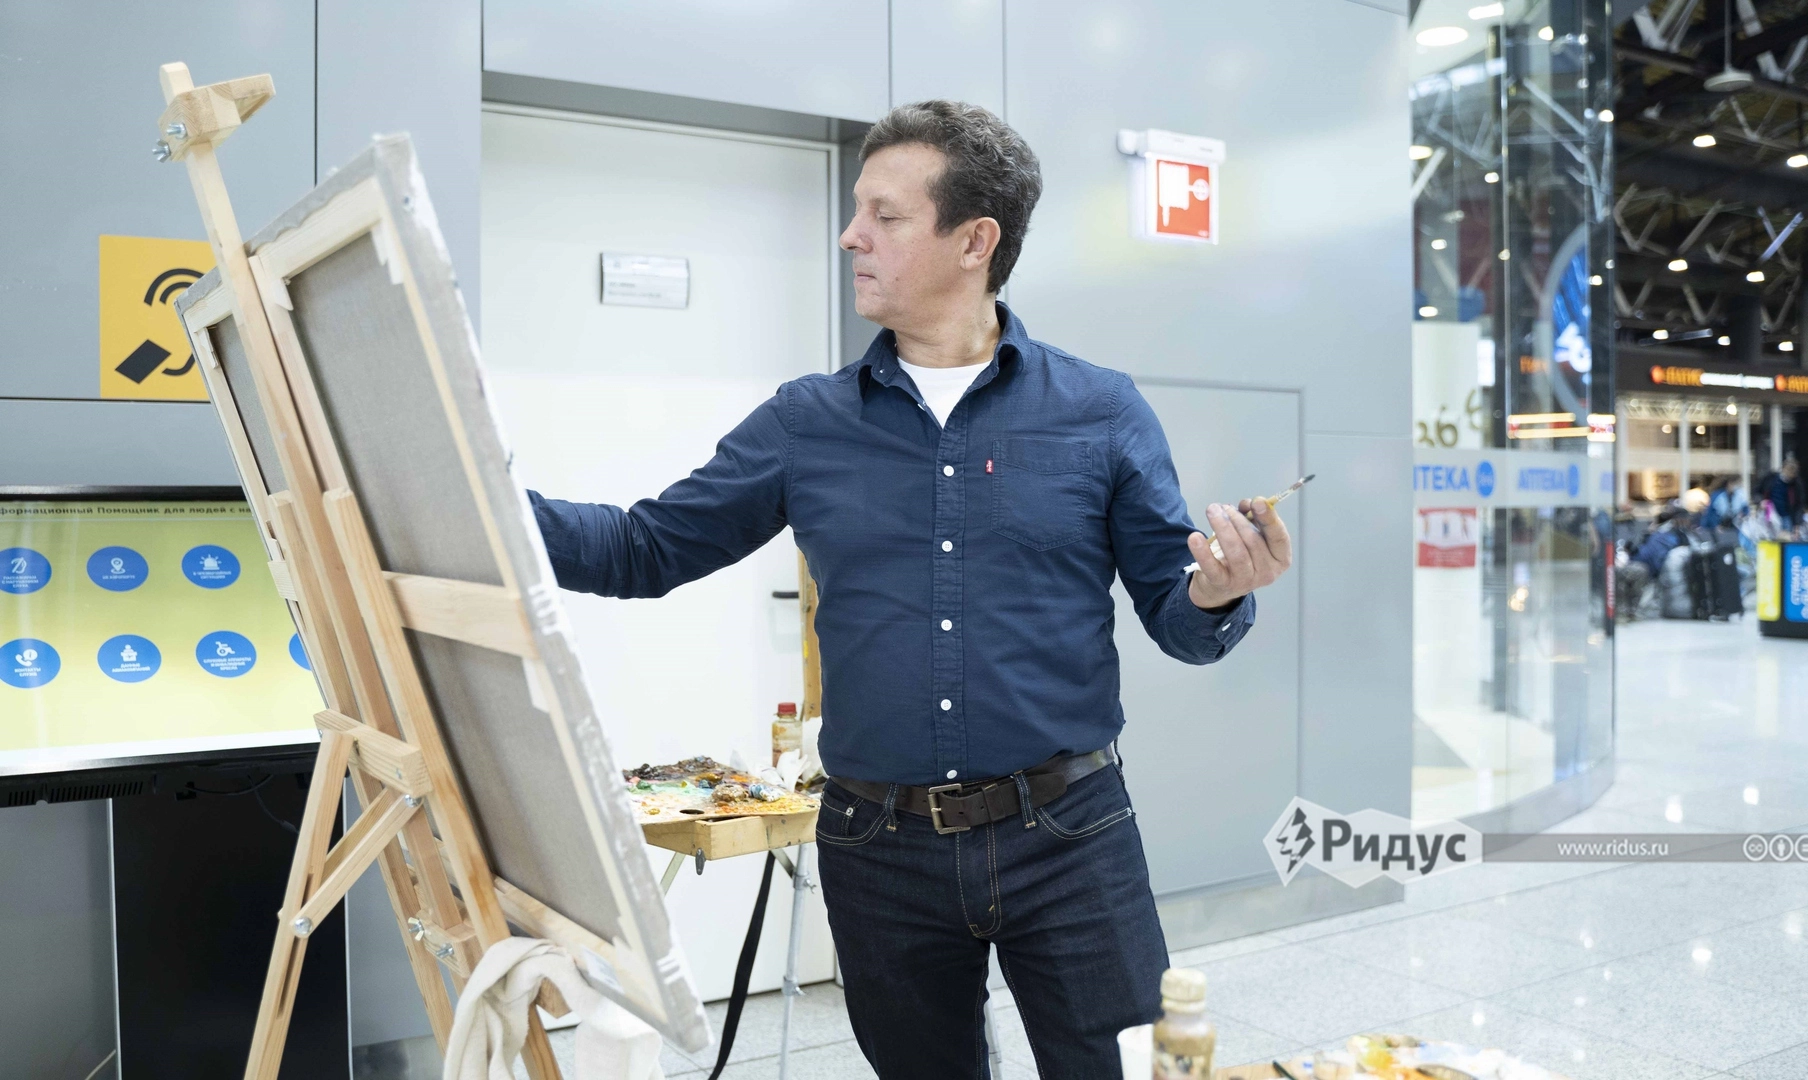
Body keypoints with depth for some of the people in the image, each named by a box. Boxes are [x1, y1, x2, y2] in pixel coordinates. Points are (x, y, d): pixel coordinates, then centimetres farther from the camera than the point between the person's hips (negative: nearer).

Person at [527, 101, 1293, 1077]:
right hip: (881, 850, 2)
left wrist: (1218, 595, -21)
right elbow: (643, 549, 6)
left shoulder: (1101, 411, 0)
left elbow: (1174, 620, 2)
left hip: (1067, 840, -2)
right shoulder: (805, 422, 4)